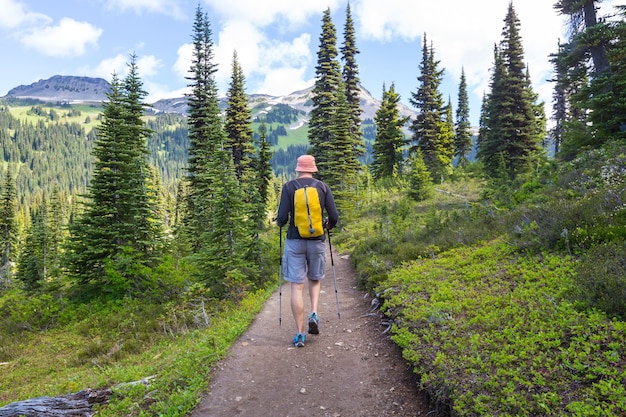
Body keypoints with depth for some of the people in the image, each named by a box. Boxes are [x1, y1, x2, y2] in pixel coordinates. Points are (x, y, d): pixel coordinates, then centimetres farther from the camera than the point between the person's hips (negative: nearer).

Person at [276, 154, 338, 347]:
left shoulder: (289, 187, -2)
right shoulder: (323, 187, 1)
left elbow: (282, 218, -8)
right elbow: (334, 217, -2)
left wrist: (279, 223, 15)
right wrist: (328, 225, 19)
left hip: (294, 240, -1)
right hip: (317, 241, 2)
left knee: (297, 286, 3)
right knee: (315, 279, 24)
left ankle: (300, 334, 5)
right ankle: (314, 313, 3)